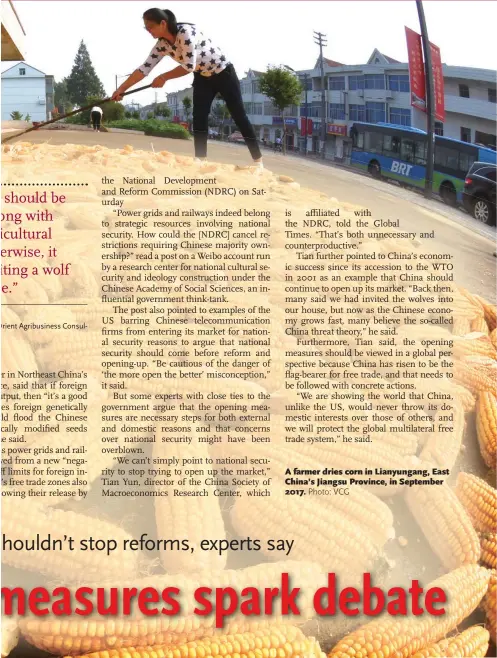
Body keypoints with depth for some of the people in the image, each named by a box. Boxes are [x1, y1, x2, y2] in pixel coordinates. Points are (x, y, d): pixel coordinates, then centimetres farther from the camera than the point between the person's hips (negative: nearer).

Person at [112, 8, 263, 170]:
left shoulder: (185, 31, -30)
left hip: (223, 73, -7)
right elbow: (145, 68, -6)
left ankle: (258, 160, 0)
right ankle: (200, 160, -1)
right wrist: (121, 89, -9)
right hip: (202, 78, 7)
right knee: (199, 118, -5)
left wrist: (163, 78, -23)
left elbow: (189, 66, -32)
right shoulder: (162, 45, -7)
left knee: (239, 116, -4)